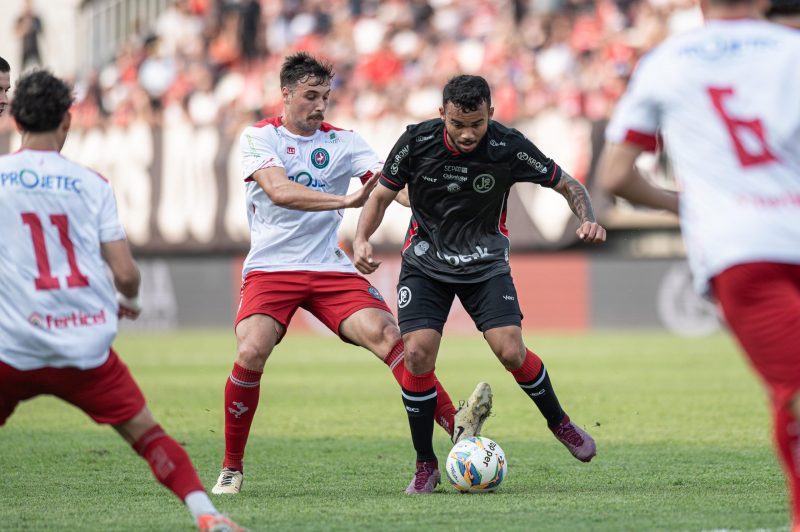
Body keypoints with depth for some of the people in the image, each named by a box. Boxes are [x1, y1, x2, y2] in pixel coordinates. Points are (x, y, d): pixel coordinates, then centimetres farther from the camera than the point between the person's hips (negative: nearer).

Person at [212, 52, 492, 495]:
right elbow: (279, 191, -20)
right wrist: (345, 200, -31)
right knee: (251, 351, -23)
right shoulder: (259, 138, -2)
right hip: (271, 268, -2)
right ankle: (231, 468, -5)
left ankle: (455, 425, -27)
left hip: (330, 268, 2)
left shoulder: (342, 142, 7)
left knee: (385, 332, -20)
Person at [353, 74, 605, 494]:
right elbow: (381, 196, -3)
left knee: (511, 352, -16)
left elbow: (568, 185, -6)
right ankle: (425, 466, 0)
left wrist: (588, 221, -25)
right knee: (418, 352, -16)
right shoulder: (416, 142, -16)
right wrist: (361, 240, -20)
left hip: (485, 263, 0)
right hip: (425, 264, 1)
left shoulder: (508, 147, -18)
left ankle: (558, 421, 16)